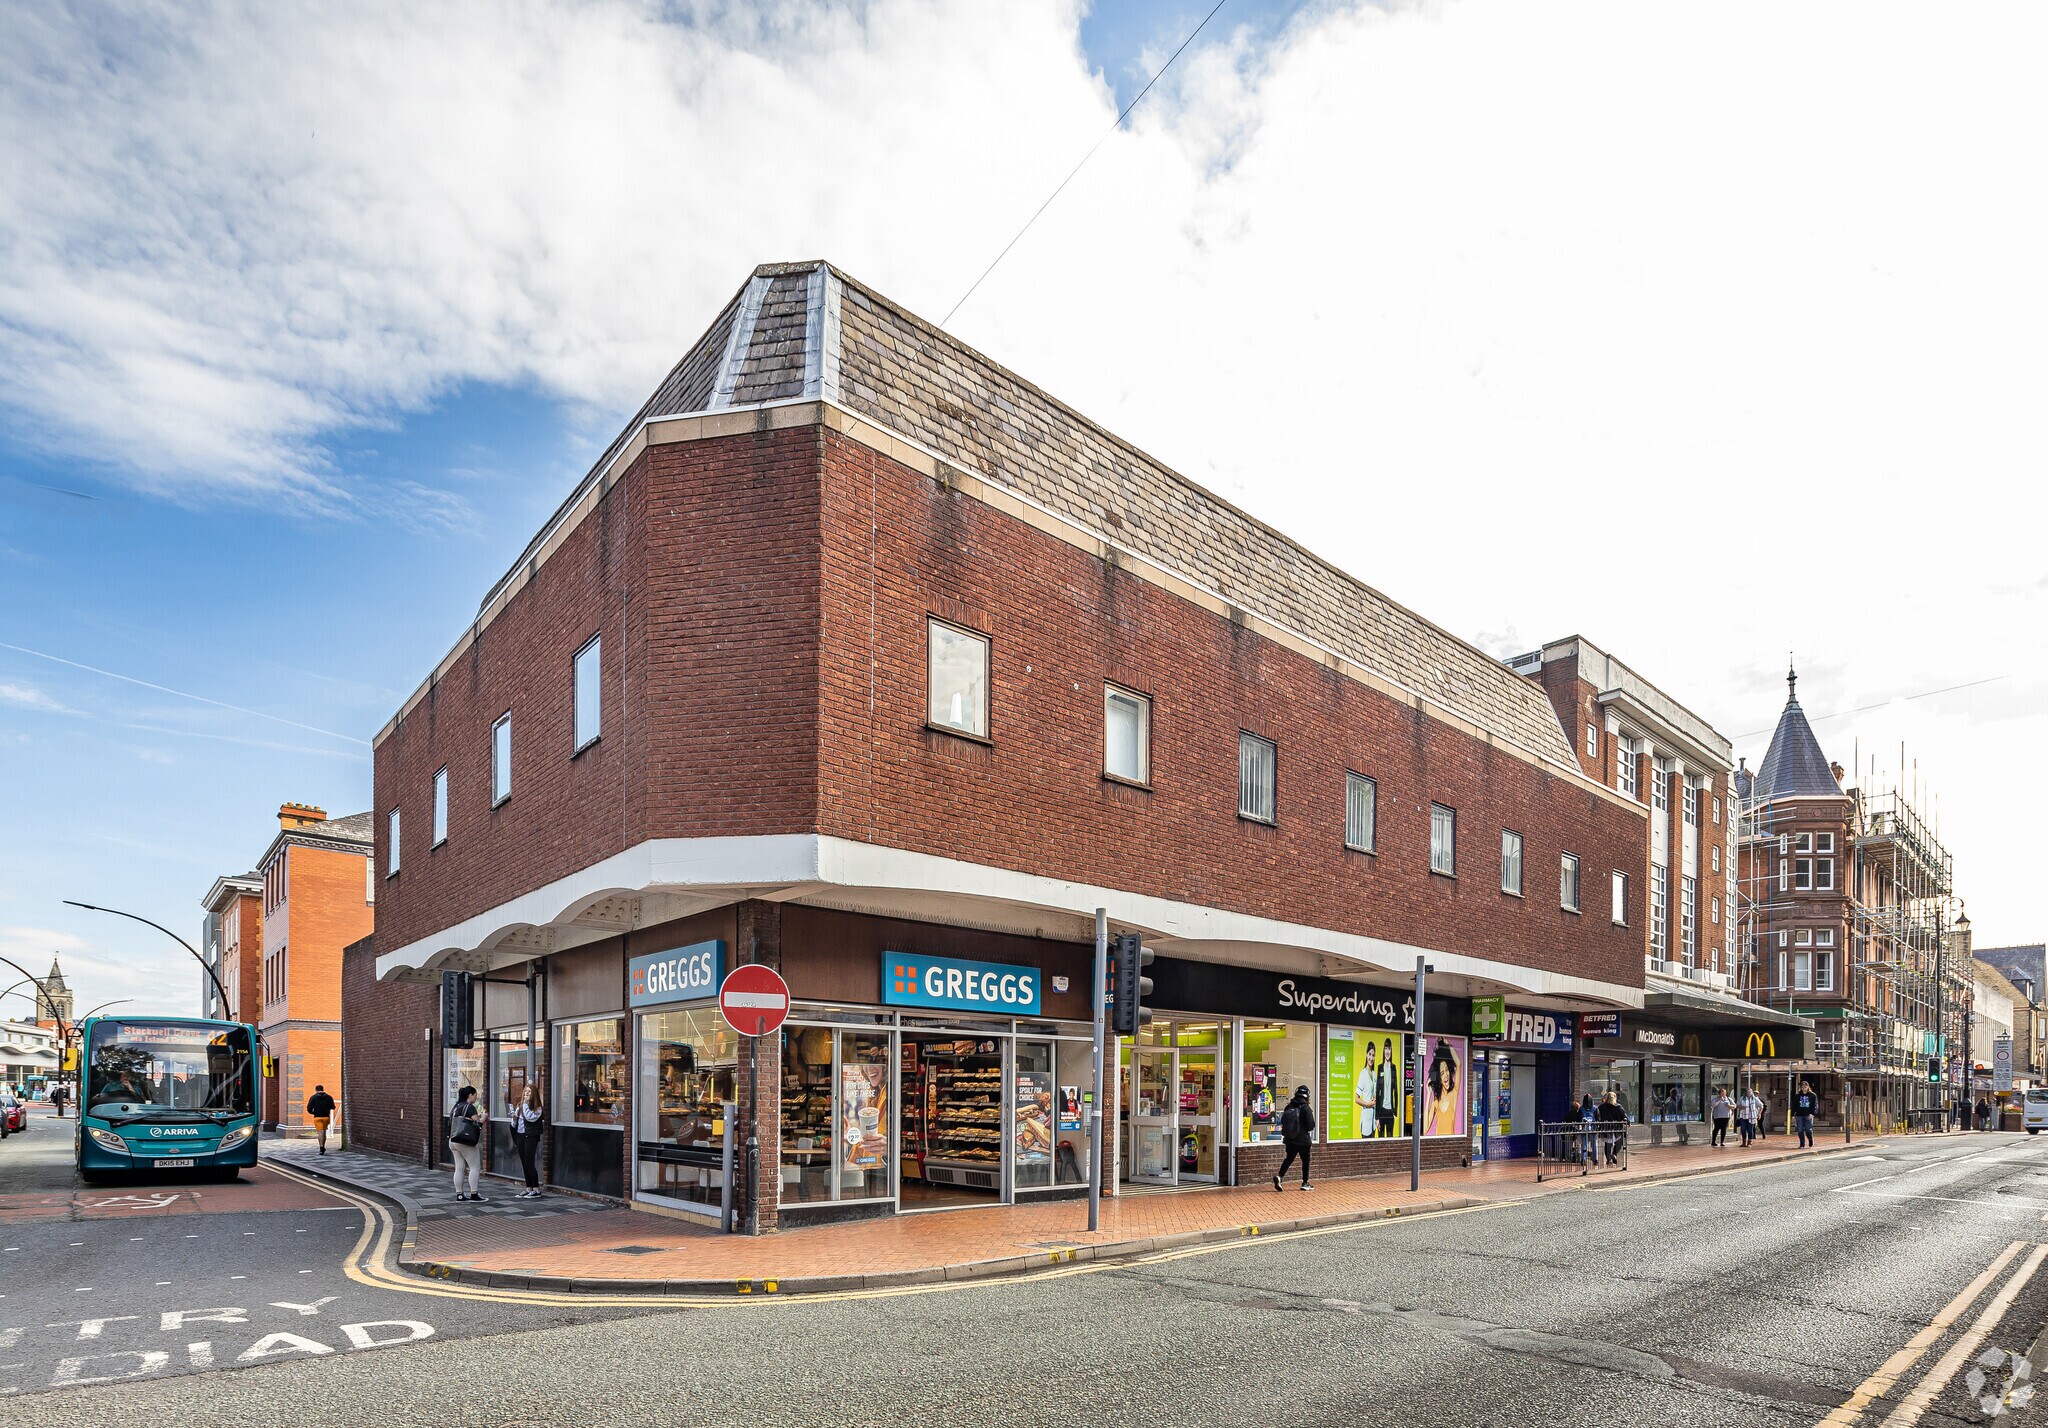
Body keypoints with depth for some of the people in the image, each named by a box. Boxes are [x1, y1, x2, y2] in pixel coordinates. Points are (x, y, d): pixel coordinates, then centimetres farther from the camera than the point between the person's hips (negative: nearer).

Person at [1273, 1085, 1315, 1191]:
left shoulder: (1289, 1107, -1)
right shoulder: (1306, 1108, -16)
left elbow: (1283, 1122, 7)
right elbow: (1311, 1125, -14)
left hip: (1290, 1140, 4)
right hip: (1303, 1140, -4)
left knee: (1289, 1159, 13)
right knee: (1305, 1161, 12)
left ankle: (1280, 1176, -7)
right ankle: (1305, 1183, 18)